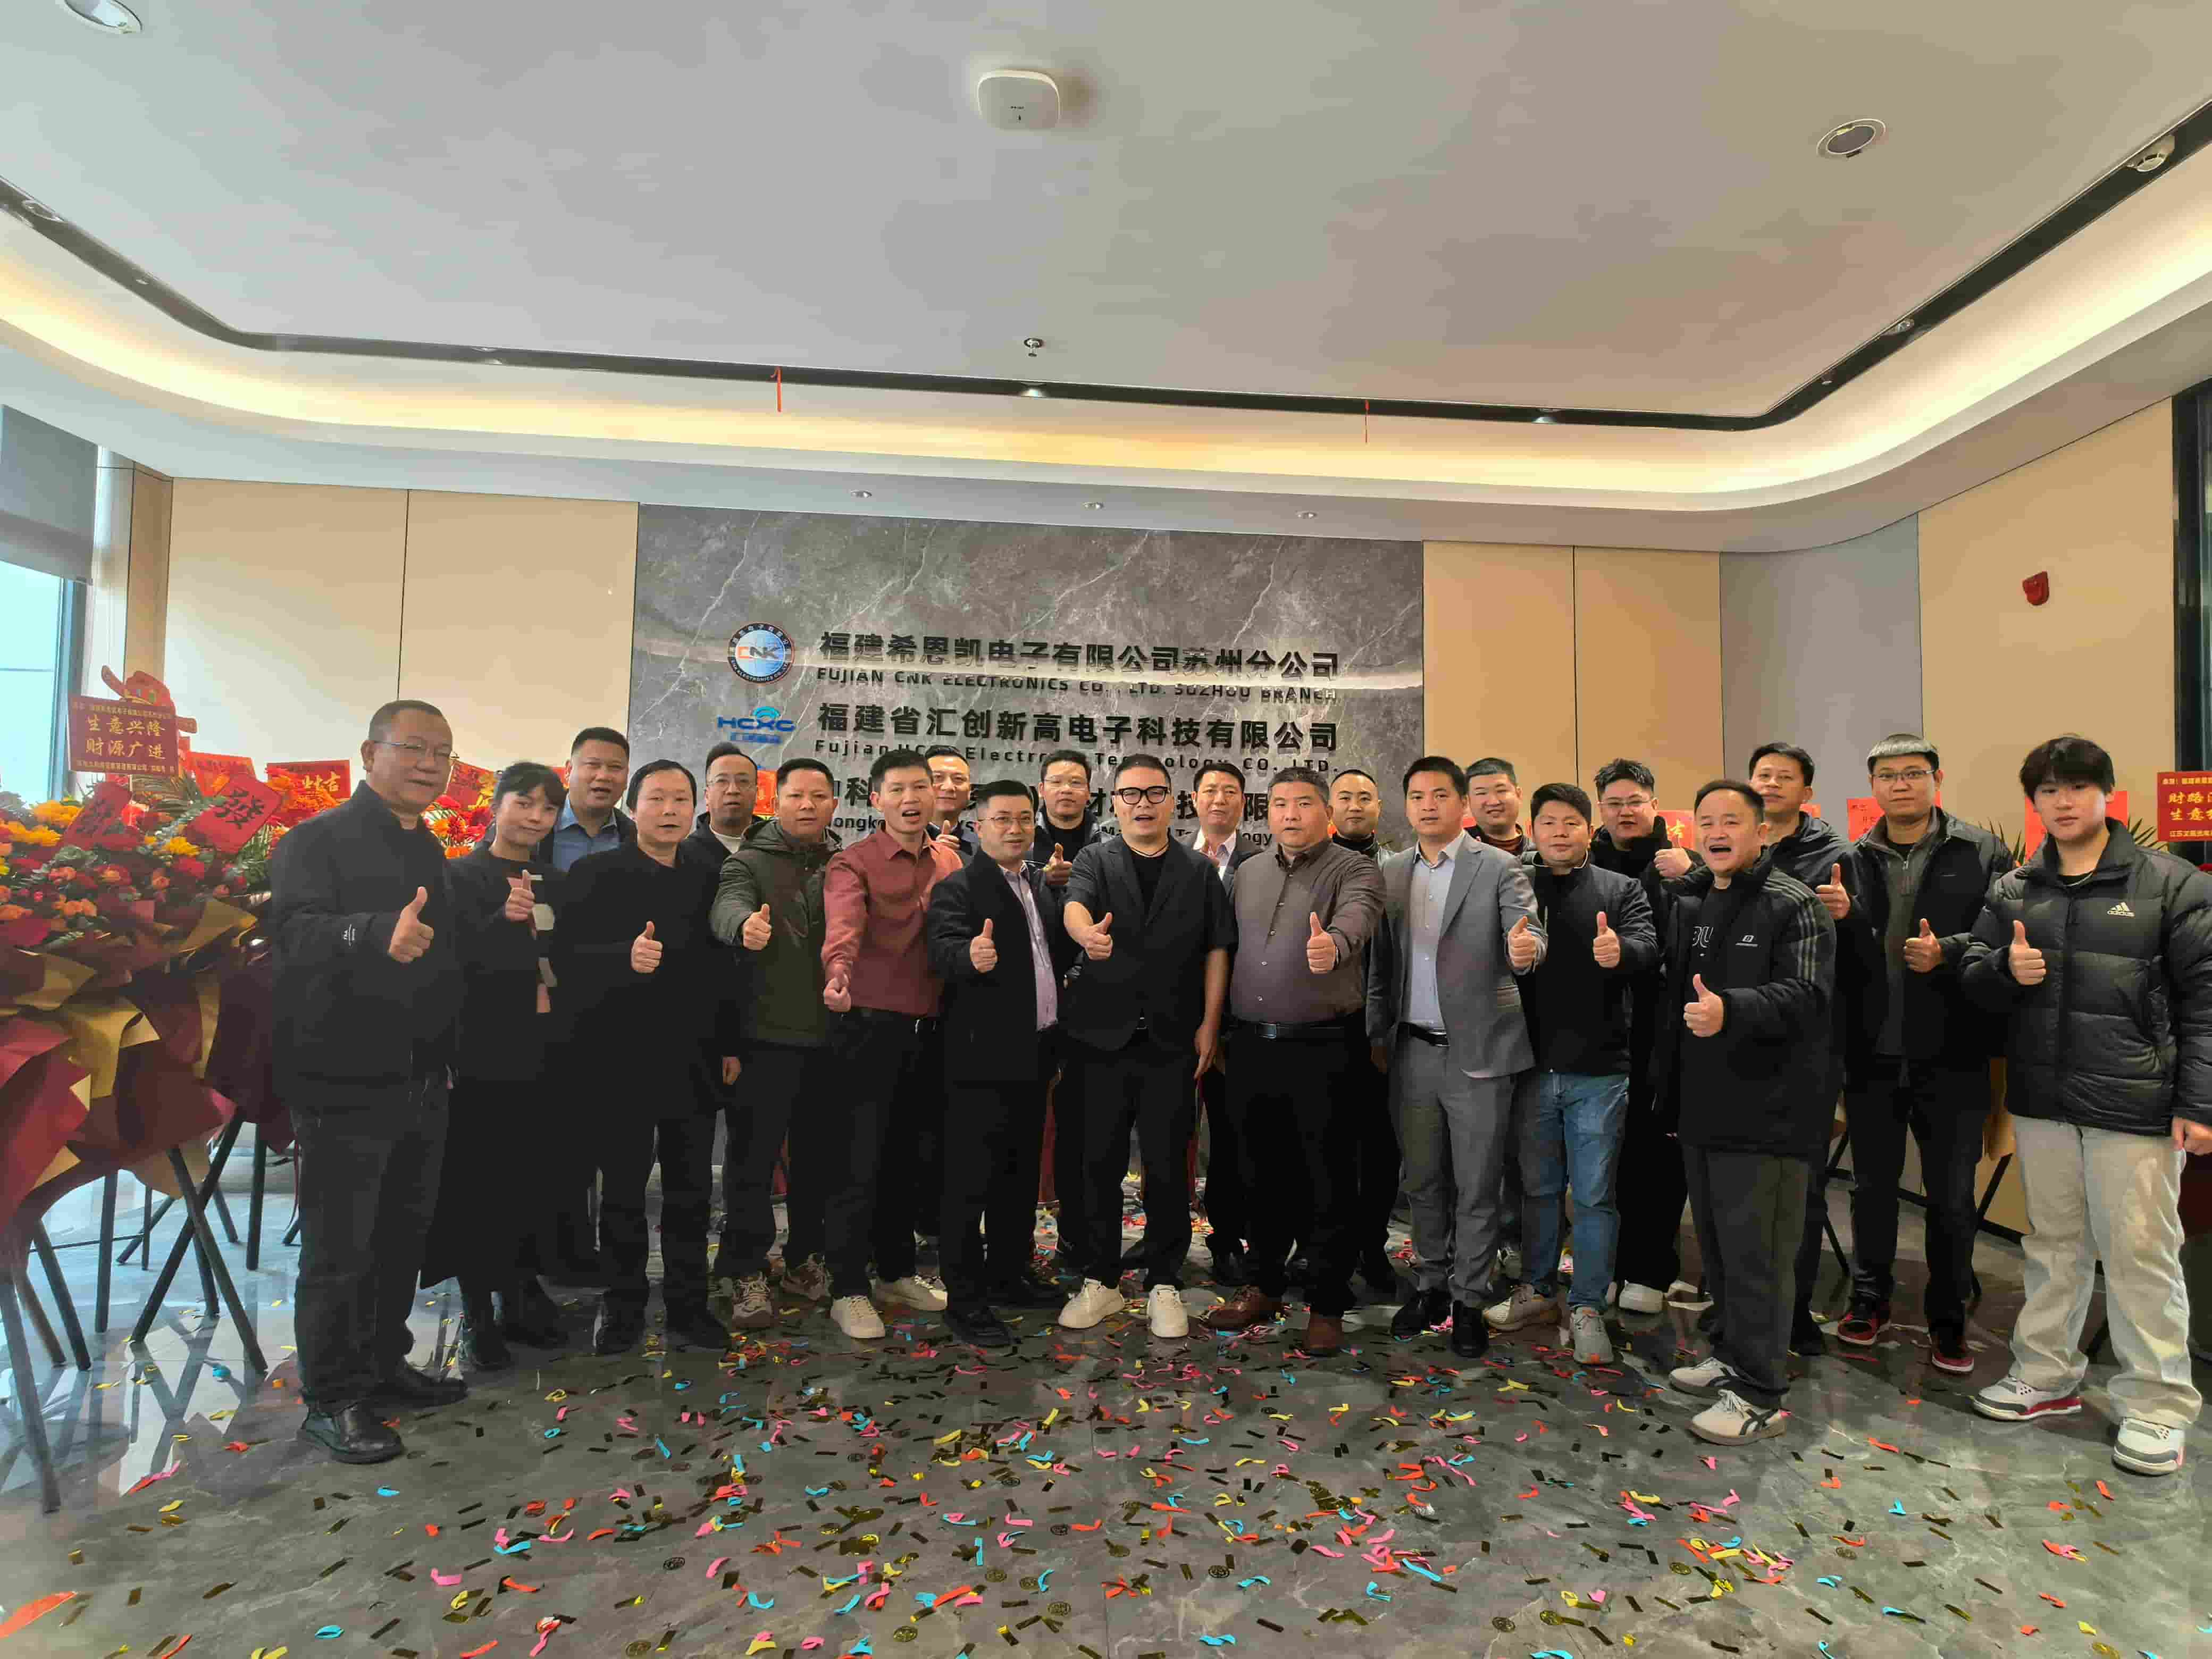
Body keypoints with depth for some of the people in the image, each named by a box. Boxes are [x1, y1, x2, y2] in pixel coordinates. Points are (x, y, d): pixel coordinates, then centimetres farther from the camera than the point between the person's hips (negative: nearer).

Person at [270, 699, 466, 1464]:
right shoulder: (320, 840, -11)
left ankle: (384, 1365, 34)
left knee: (403, 1236, 18)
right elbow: (295, 930, -30)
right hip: (348, 1083, -8)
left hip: (422, 1080, 8)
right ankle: (331, 1400, 18)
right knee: (339, 1249, 3)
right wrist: (379, 933, -46)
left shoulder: (431, 854, 14)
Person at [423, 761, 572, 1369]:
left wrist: (552, 997, 3)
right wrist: (504, 919, -27)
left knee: (529, 1178, 8)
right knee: (477, 1181, 1)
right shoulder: (459, 876, -4)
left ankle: (518, 1297, 22)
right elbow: (453, 962, -15)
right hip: (483, 1054, -5)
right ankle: (477, 1313, 12)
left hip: (541, 1056, 5)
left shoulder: (554, 884, 13)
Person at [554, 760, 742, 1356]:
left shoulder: (706, 881, 10)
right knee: (623, 1191, 8)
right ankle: (623, 1307, 24)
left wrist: (729, 1046, 9)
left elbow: (722, 970, 12)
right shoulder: (595, 874, -1)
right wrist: (626, 957, -27)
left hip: (694, 1062, 3)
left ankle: (688, 1305, 22)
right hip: (622, 1061, -3)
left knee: (691, 1193, 9)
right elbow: (566, 956, -10)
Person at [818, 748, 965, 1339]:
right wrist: (838, 973, -47)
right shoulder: (854, 862, -10)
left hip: (929, 1028, 6)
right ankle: (847, 1290, 16)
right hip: (869, 1025, -5)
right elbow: (844, 922, -29)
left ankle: (898, 1272, 33)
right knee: (859, 1161, 2)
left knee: (908, 1157, 17)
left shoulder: (950, 862, 8)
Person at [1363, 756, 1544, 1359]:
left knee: (1476, 1187, 6)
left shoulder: (1499, 869, -5)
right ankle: (1430, 1287, 31)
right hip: (1412, 1052, 4)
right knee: (1422, 1181, 15)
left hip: (1477, 1054, -4)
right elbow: (1381, 962, 11)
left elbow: (1526, 941, -16)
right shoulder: (1391, 872, 7)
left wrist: (1525, 948, -39)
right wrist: (1376, 1036, 8)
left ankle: (1469, 1302, 21)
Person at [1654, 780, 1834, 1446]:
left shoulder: (1794, 906, -9)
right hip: (1702, 1104, 8)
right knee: (1715, 1240, 18)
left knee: (1755, 1251, -3)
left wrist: (1731, 1009, -39)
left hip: (1766, 1109, -8)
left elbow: (1805, 994, -22)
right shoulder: (1688, 903, 14)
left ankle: (1759, 1396, 8)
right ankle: (1729, 1352, 34)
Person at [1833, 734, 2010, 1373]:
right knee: (1872, 1186, 15)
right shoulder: (1853, 861, 5)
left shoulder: (1981, 853, -1)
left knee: (1952, 1196, 11)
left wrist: (1949, 952, -23)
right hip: (1871, 1055, 2)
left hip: (1951, 1057, -2)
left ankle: (1948, 1320, 27)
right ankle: (1869, 1299, 32)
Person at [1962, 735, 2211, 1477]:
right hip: (2041, 1099, 4)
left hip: (2133, 1105, -4)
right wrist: (2005, 969, -12)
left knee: (2139, 1251, 2)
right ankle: (2047, 1376, 28)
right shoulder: (2014, 891, 9)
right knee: (2053, 1242, 15)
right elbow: (1973, 976, 12)